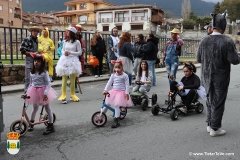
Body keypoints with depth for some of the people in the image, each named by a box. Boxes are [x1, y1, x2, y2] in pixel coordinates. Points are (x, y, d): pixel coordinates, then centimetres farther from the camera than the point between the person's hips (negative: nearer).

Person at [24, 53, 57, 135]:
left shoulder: (44, 73, -12)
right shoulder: (31, 73, 5)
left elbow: (48, 83, -15)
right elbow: (31, 83, 12)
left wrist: (45, 93, -26)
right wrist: (27, 92, 6)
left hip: (42, 91, -4)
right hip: (34, 92, 5)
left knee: (48, 109, 3)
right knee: (35, 108, 16)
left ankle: (50, 126, 9)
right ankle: (31, 123, 35)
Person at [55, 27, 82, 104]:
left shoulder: (77, 42, -3)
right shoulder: (65, 42, 7)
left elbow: (79, 52, -4)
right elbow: (62, 50, 16)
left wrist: (70, 52, -14)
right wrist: (64, 53, -7)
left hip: (73, 60, -2)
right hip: (65, 60, 2)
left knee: (72, 79, 8)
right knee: (64, 79, 0)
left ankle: (72, 95, 23)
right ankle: (63, 96, 3)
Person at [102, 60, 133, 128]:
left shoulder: (125, 75, -8)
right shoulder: (113, 75, 4)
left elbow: (127, 85, -8)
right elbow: (109, 83, 3)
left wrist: (127, 93, -14)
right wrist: (105, 90, -8)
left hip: (121, 92, -5)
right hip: (113, 91, 5)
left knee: (117, 105, -14)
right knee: (107, 103, 6)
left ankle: (116, 121, -8)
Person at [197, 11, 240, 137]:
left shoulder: (204, 41, -5)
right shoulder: (227, 41, -18)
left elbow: (198, 59, 2)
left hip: (207, 77, 4)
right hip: (221, 78, -4)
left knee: (210, 101, 19)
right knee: (218, 102, 7)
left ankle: (210, 124, 30)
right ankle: (215, 128, 15)